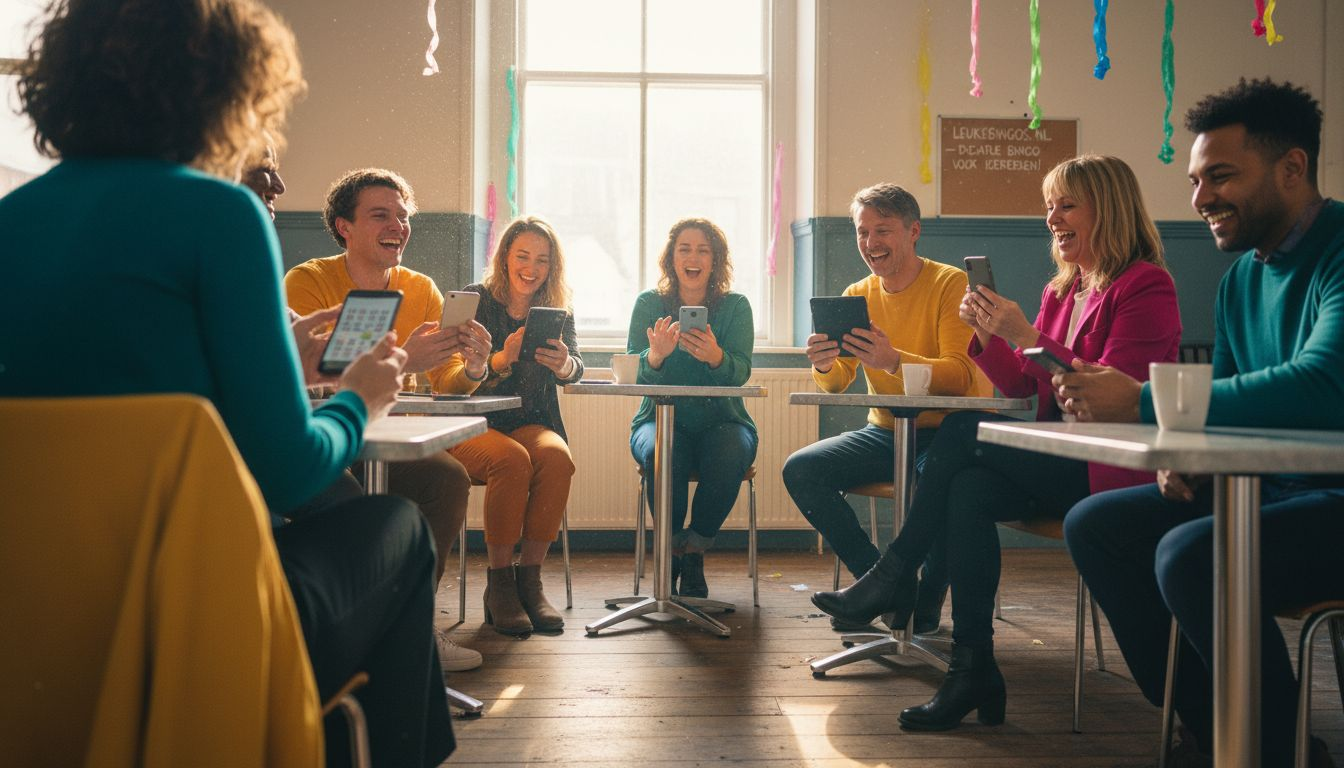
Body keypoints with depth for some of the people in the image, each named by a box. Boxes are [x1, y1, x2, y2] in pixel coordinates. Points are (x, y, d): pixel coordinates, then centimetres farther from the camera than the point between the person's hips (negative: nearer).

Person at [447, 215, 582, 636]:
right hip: (472, 427, -3)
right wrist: (500, 360, -31)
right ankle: (498, 583, -22)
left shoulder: (558, 312, 10)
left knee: (557, 458, -30)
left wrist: (564, 364, -33)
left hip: (532, 424, 3)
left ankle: (530, 578, -21)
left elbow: (575, 368, -7)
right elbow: (455, 378, -10)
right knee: (512, 459, -34)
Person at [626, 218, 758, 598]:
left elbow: (741, 371, -11)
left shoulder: (735, 306, 3)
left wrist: (715, 357, -35)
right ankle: (672, 550, -11)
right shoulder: (649, 303, 3)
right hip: (660, 418, 0)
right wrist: (655, 356, -31)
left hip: (721, 420, 0)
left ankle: (693, 552, -11)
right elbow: (633, 374, -7)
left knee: (729, 457, -33)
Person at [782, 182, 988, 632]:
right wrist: (823, 365, -24)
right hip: (886, 433, 6)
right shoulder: (858, 295, 7)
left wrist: (893, 361, -40)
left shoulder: (951, 284, -10)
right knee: (801, 470, -13)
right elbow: (836, 385, 0)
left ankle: (926, 600, -8)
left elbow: (961, 377, -23)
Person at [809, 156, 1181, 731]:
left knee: (964, 431, -23)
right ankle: (972, 672, -22)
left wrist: (1025, 336, -23)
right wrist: (986, 334, -4)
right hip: (1058, 468, 7)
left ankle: (896, 574, -9)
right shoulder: (1061, 290, 17)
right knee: (969, 490, -23)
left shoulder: (1145, 287, -8)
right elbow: (1019, 386, 13)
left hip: (1109, 470, -7)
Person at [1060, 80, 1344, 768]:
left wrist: (1143, 404, -31)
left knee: (1190, 553, -31)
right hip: (1271, 487, 9)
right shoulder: (1242, 277, 11)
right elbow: (1228, 399, 17)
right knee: (1093, 525, 0)